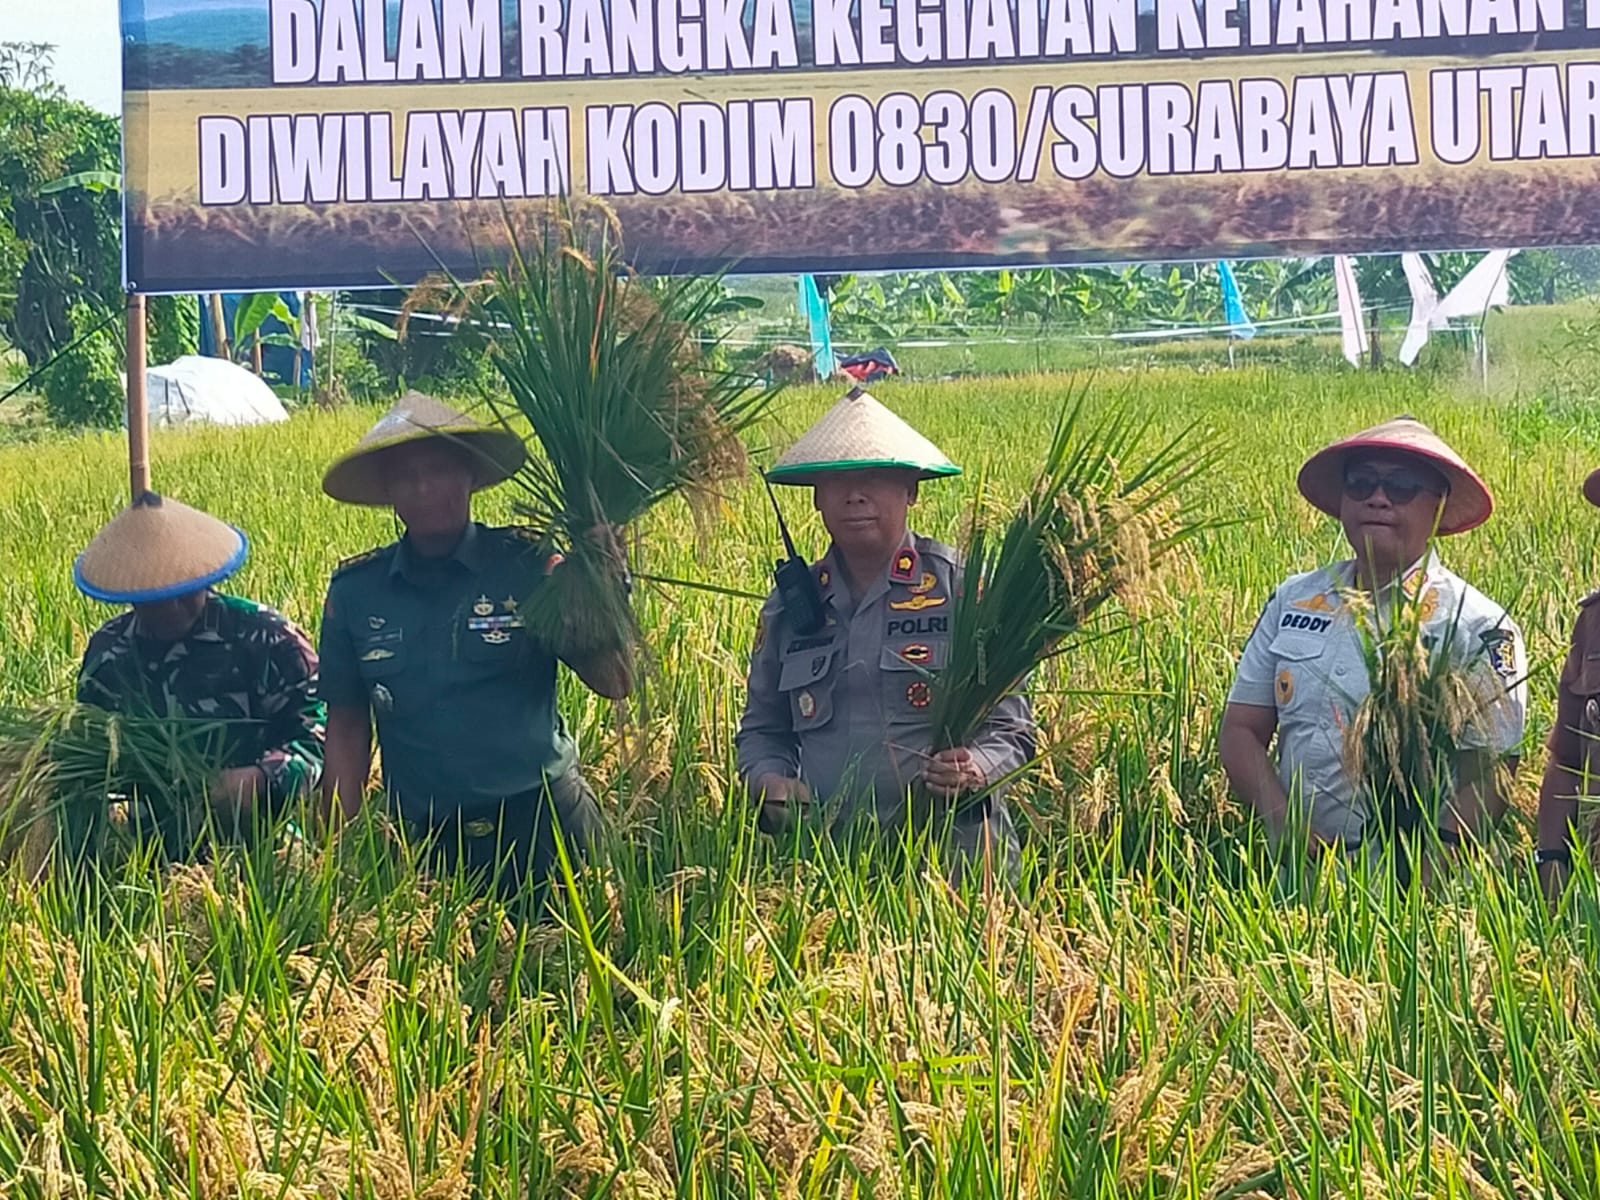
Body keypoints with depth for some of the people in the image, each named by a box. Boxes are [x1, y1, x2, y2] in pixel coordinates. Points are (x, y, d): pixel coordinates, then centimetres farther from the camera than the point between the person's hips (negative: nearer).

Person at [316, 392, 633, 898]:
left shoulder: (525, 565, -5)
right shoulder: (355, 589, 3)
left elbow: (614, 684, -7)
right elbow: (347, 724, 10)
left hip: (540, 824, -2)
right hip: (423, 840, 2)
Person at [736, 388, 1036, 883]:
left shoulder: (962, 588, 4)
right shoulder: (790, 605, 15)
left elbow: (1010, 729, 6)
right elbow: (761, 729, 25)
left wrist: (975, 772, -16)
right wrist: (769, 780, 3)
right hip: (824, 856, 3)